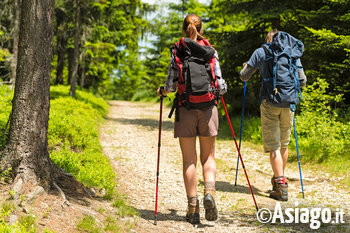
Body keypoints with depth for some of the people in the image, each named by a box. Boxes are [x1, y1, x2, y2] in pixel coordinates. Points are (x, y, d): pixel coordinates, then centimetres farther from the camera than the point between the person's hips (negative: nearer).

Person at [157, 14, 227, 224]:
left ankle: (193, 207, 4)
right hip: (208, 108, 1)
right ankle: (209, 192, -13)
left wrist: (162, 91, 16)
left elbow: (171, 84, -6)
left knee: (189, 160, 6)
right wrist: (222, 89, 23)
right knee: (208, 157, 12)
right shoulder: (211, 51, 3)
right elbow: (220, 84, 0)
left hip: (185, 109, 0)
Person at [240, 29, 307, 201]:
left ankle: (281, 187, -7)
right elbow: (302, 81, 10)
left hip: (269, 102, -3)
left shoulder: (260, 52, 6)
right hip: (288, 102, 3)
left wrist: (245, 67, 32)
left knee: (273, 145, -2)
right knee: (284, 144, 17)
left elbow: (244, 76, 9)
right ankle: (278, 179, 29)